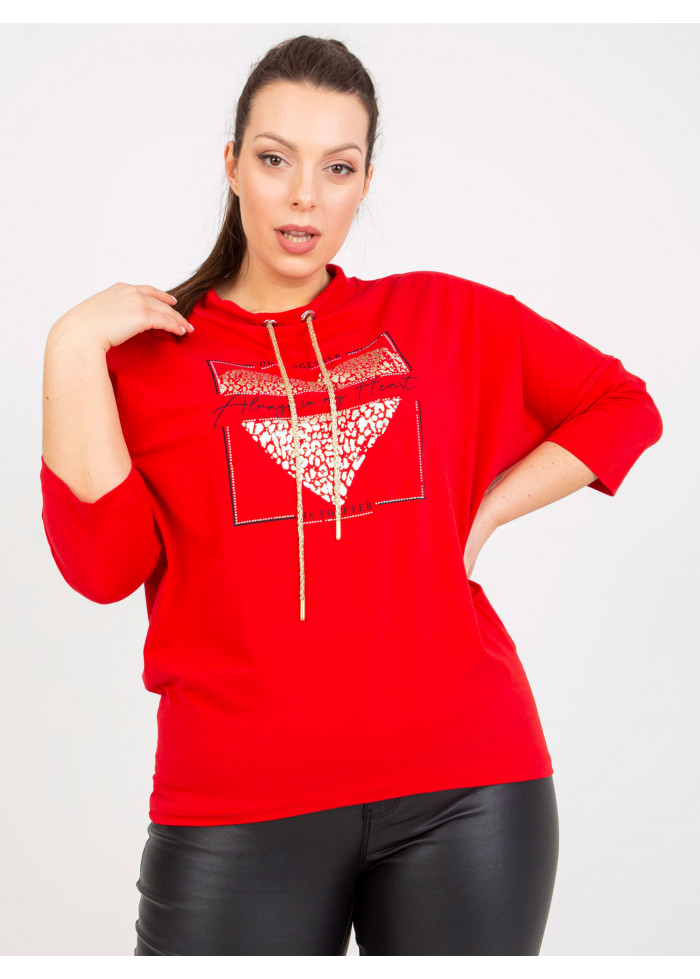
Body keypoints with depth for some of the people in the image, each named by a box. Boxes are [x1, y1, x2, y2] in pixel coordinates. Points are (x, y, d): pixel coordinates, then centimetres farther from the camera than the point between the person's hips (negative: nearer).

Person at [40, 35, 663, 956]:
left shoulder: (445, 317, 10)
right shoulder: (147, 348, 7)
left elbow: (624, 407, 15)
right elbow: (102, 563, -5)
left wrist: (481, 514, 5)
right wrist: (73, 349, -8)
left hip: (467, 786, 2)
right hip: (241, 807, -1)